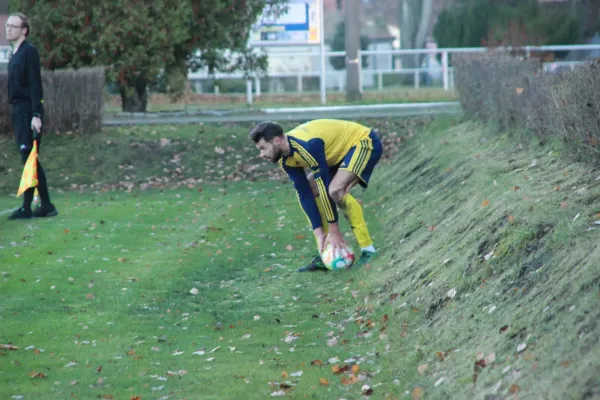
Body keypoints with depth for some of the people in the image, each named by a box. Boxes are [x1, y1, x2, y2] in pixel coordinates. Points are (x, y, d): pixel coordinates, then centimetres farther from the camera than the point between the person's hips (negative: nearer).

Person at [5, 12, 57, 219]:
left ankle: (46, 205, -6)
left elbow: (35, 85, -18)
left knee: (30, 158, -9)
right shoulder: (15, 54, 16)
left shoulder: (29, 52, -11)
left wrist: (36, 115, -23)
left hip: (28, 112, -9)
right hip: (19, 110, 9)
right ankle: (27, 207, 11)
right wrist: (17, 113, 17)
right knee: (27, 159, 9)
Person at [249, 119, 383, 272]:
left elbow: (325, 187, -32)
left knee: (336, 189, -30)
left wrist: (334, 230, -28)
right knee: (308, 190, 3)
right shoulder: (285, 159, -6)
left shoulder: (307, 146, -34)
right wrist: (319, 233, -13)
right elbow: (304, 193, -6)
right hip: (343, 150, 9)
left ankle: (368, 249, -21)